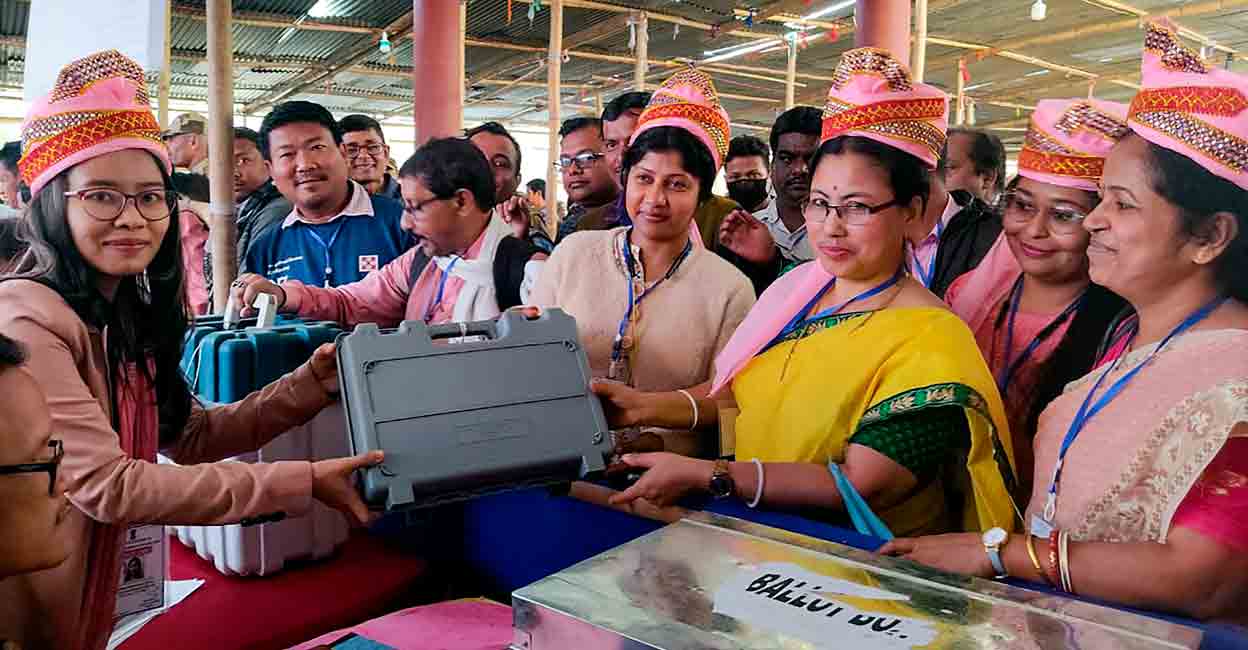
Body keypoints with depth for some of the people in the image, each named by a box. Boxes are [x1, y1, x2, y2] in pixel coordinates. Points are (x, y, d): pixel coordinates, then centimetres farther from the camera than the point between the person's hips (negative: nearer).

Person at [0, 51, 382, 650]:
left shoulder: (126, 314, 3)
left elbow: (191, 437, 3)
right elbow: (106, 484, -29)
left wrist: (310, 385, -11)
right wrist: (302, 483, -31)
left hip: (88, 601, 7)